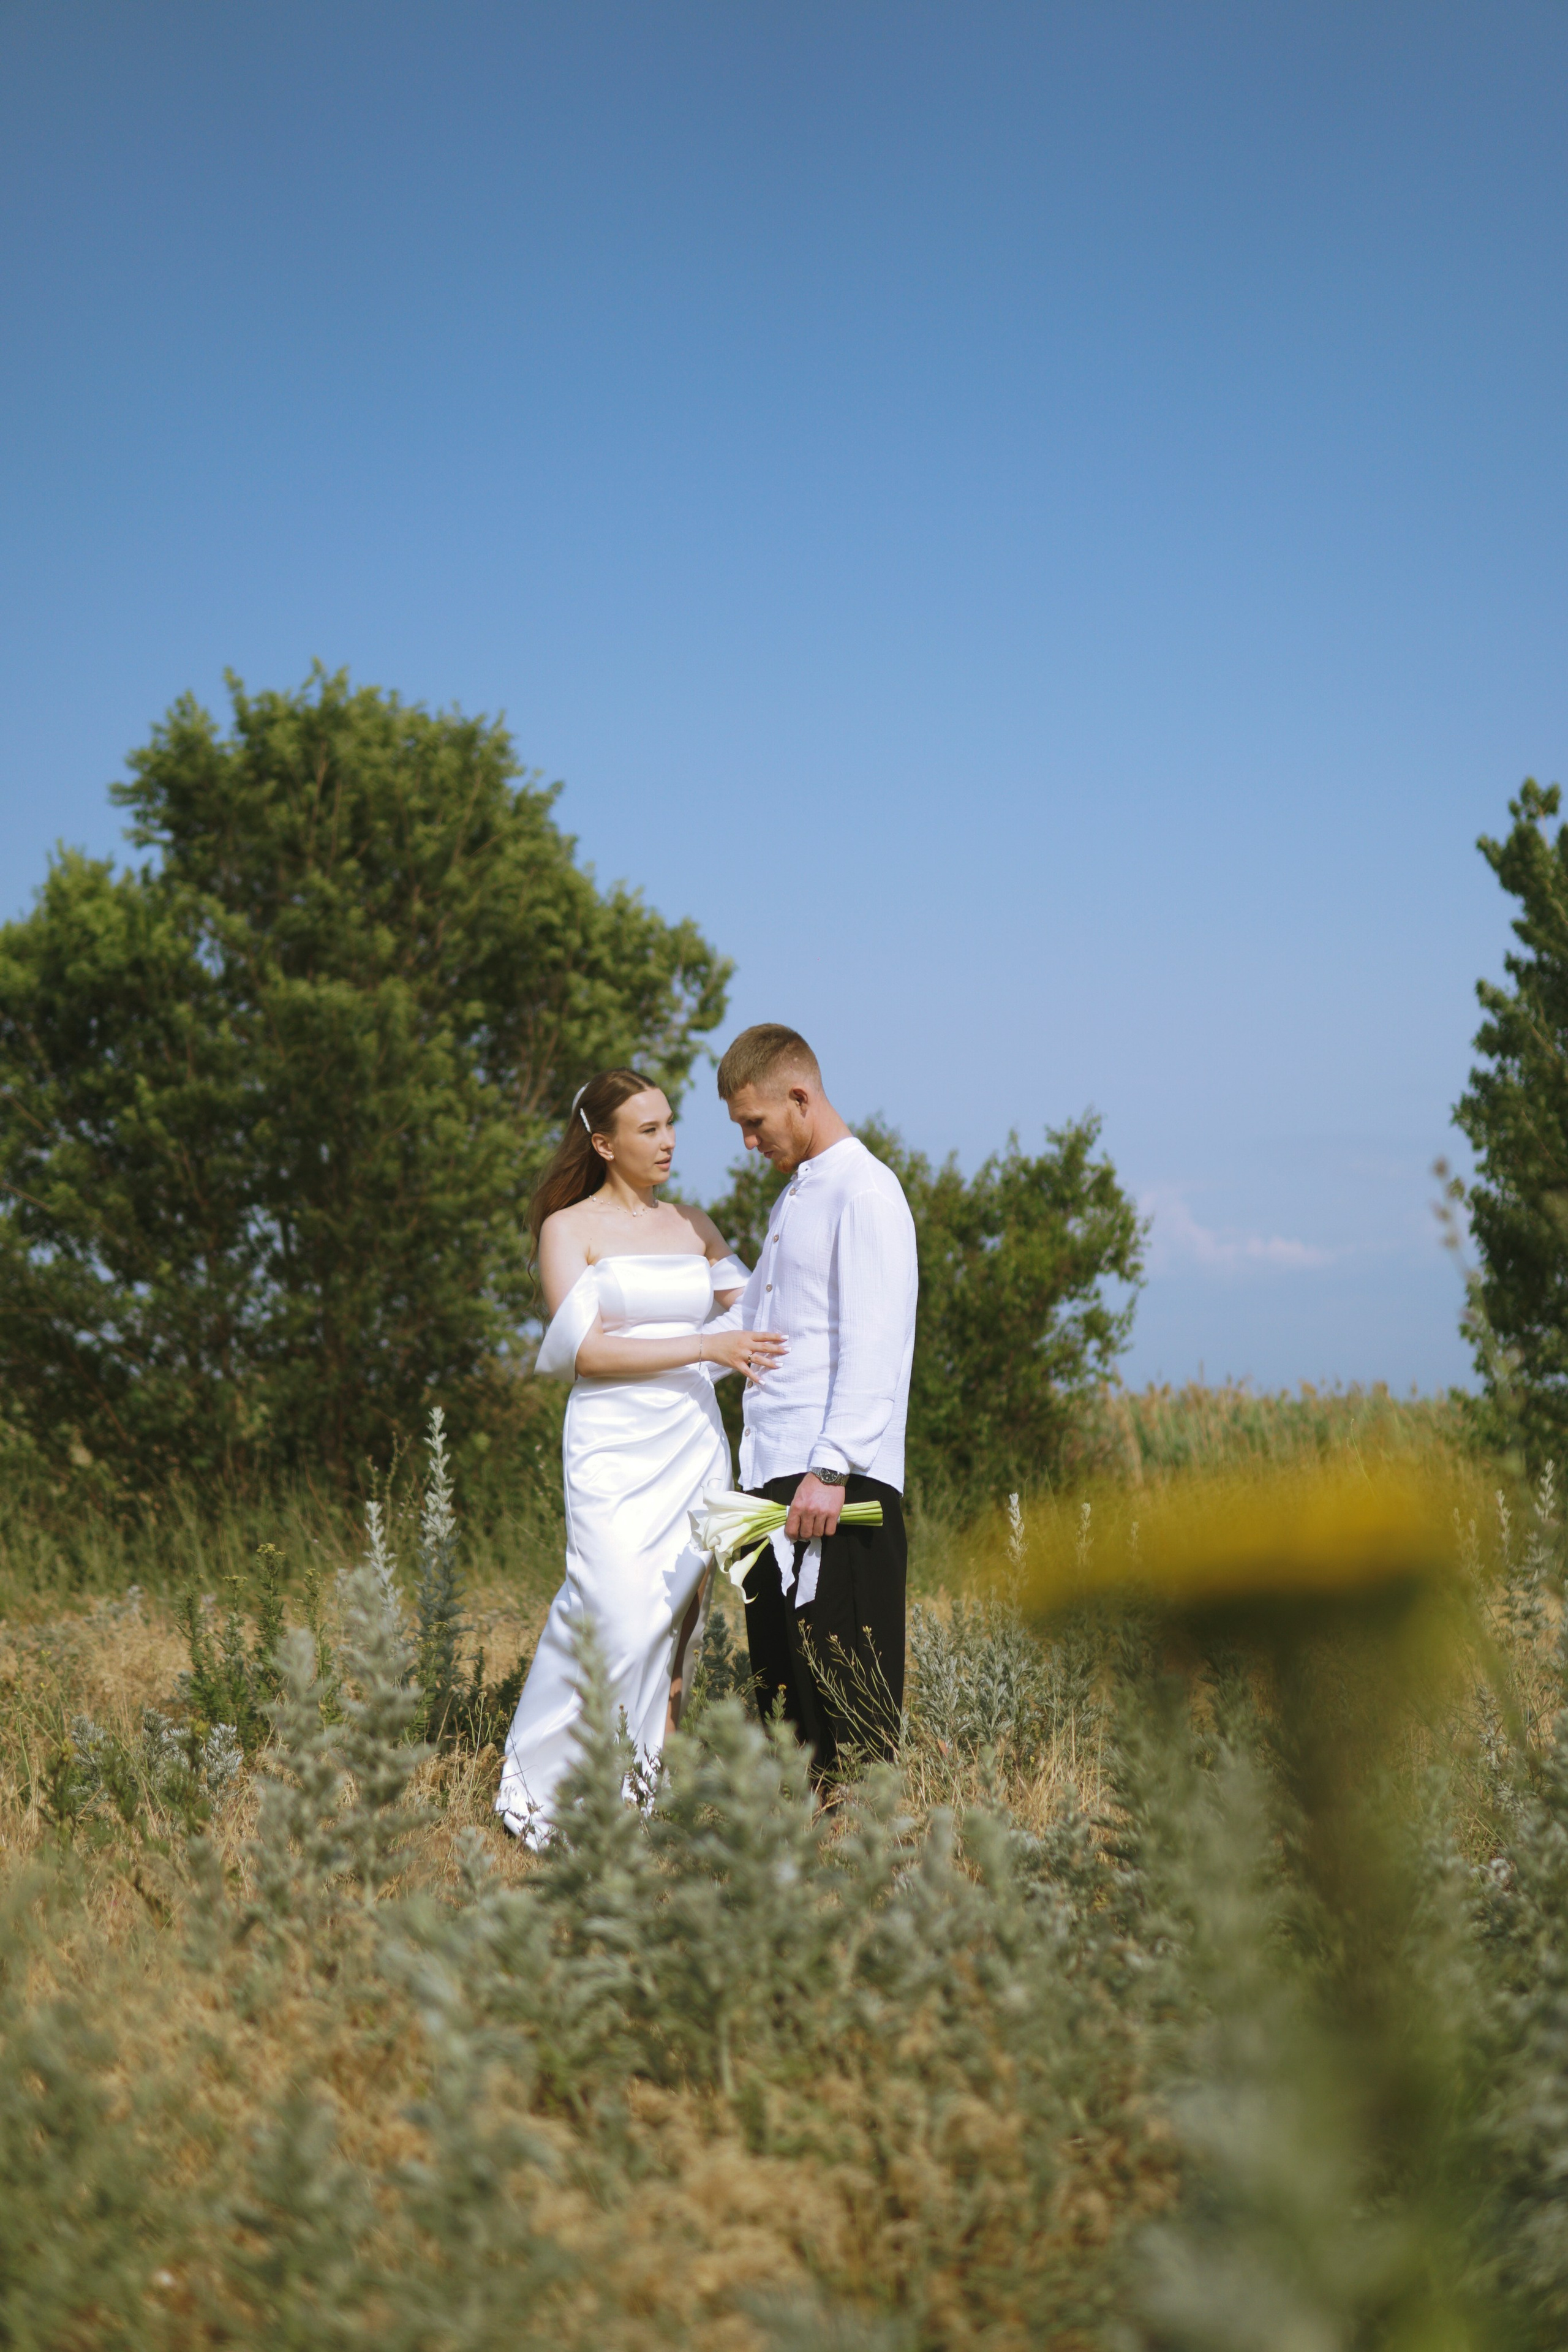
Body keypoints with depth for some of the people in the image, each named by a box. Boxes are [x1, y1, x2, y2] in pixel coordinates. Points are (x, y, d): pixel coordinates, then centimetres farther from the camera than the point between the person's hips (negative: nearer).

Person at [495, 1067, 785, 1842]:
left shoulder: (693, 1226, 16)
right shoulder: (570, 1228, 2)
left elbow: (754, 1310, 18)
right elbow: (585, 1349, -8)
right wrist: (705, 1347, -14)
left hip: (694, 1447, 5)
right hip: (613, 1447, -5)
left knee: (674, 1620, 0)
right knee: (619, 1617, -16)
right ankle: (537, 1786, -2)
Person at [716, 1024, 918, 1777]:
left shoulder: (864, 1192, -8)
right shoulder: (792, 1198, 22)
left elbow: (873, 1347, -16)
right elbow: (747, 1321, 32)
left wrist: (831, 1470, -22)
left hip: (837, 1487, -9)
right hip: (772, 1478, 9)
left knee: (846, 1702, -9)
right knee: (780, 1684, 9)